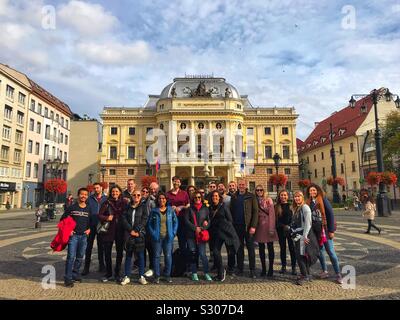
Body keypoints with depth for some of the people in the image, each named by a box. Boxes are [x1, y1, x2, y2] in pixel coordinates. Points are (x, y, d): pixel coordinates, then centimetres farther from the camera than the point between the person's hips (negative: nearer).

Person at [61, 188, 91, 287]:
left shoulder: (88, 209, 7)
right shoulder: (72, 207, -4)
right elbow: (62, 219, 2)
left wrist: (89, 229, 2)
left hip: (84, 236, 4)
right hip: (73, 235, -4)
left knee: (80, 257, 13)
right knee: (71, 257, -8)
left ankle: (75, 274, 29)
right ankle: (68, 278, 0)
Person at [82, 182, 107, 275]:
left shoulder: (106, 199, 2)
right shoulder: (90, 199, 1)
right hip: (91, 225, 0)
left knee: (101, 246, 12)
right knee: (89, 246, 2)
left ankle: (101, 264, 24)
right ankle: (86, 267, 11)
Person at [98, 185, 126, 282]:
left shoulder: (124, 203, 3)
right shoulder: (106, 203, 4)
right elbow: (99, 215, 2)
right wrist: (106, 218, -15)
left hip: (120, 231, 0)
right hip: (108, 230, 0)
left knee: (120, 252, 7)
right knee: (107, 252, 7)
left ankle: (117, 273, 22)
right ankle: (109, 274, 22)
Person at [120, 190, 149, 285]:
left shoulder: (144, 206, 4)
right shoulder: (128, 206, 10)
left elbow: (144, 220, -4)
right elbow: (123, 219, 1)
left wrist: (136, 231, -11)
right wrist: (131, 230, -10)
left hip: (139, 234, -2)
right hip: (129, 234, 2)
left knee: (140, 255, 3)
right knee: (128, 255, 8)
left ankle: (141, 276, 12)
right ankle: (127, 276, 16)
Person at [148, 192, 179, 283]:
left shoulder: (171, 210, 4)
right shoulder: (154, 211, 2)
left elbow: (175, 222, 7)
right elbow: (149, 224, 3)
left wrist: (173, 233, -2)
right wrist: (153, 234, -7)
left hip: (168, 237, 1)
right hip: (157, 237, -1)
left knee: (168, 256, 3)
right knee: (156, 256, 4)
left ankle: (167, 275, 18)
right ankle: (156, 276, 16)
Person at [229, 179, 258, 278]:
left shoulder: (251, 197, -1)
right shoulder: (233, 197, 9)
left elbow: (255, 211, -5)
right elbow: (231, 211, 9)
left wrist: (253, 226, -13)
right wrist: (231, 225, 0)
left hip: (248, 226, -3)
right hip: (237, 226, 3)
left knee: (250, 248, 4)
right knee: (239, 248, 10)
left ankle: (252, 270, 11)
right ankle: (240, 269, 20)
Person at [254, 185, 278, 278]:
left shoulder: (268, 200, -3)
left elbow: (272, 214, -9)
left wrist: (271, 228, -15)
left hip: (267, 225, -3)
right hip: (259, 226, 3)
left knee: (270, 248, 4)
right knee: (261, 248, 8)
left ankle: (270, 269, 13)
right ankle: (263, 269, 18)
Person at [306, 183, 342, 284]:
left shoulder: (323, 200, -9)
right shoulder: (309, 202, 4)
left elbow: (330, 214, -11)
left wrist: (331, 230, -14)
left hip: (325, 230, -4)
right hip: (315, 231, 5)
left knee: (330, 251, -2)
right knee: (320, 251, 11)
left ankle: (338, 274, 8)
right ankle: (325, 271, 24)